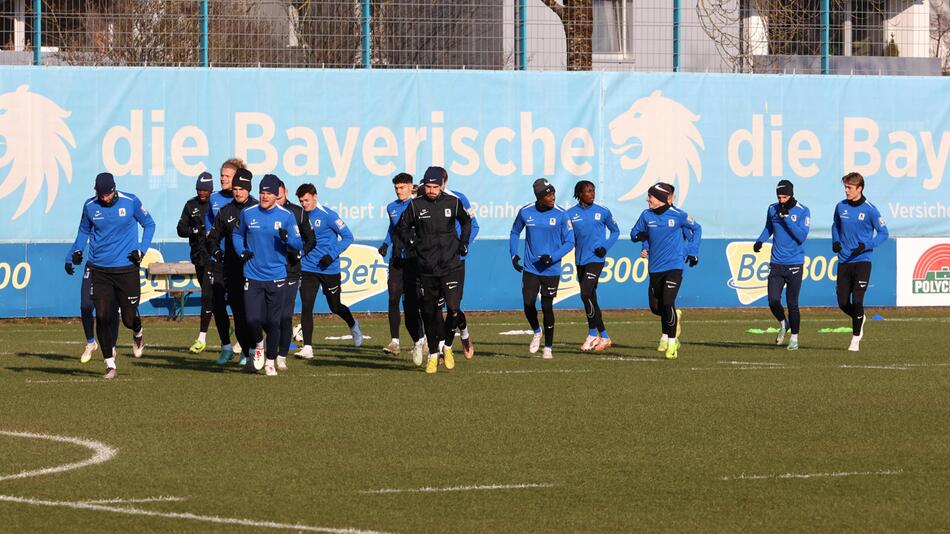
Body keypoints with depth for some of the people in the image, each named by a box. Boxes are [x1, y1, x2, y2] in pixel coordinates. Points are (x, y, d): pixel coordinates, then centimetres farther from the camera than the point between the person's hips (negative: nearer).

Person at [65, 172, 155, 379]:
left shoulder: (131, 202, -5)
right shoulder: (90, 206, 1)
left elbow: (149, 224, 8)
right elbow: (84, 230, 18)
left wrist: (142, 250, -4)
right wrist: (75, 252, 3)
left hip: (127, 268, -2)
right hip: (100, 270, 2)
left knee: (129, 319, 2)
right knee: (102, 317, -6)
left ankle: (138, 334, 39)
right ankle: (110, 364, 4)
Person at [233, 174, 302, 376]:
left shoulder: (286, 216, -1)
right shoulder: (248, 214, 3)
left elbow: (298, 244, 0)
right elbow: (237, 234, 20)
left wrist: (286, 238, -21)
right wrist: (241, 252, 2)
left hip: (276, 278, -1)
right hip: (252, 276, 1)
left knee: (273, 322, 2)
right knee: (253, 319, -9)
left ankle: (270, 361, 18)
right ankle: (258, 346, 23)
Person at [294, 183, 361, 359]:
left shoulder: (327, 215, -11)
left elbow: (347, 237, -9)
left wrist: (332, 255, -18)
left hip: (329, 269, -3)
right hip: (308, 269, 3)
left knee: (335, 306, 11)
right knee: (306, 307, -9)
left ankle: (353, 325, 44)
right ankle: (307, 348, -7)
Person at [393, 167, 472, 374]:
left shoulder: (453, 203, 2)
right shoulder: (416, 205, -1)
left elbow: (466, 221, 22)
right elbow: (401, 228, 12)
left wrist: (463, 243, 12)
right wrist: (399, 248, 3)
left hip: (451, 266, -1)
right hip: (426, 269, 1)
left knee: (453, 308, -14)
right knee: (429, 314, 7)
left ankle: (447, 347, 8)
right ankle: (432, 355, 20)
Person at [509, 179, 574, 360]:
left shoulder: (561, 215, -8)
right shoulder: (525, 212, -3)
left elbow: (569, 242, -4)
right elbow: (515, 233, 16)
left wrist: (552, 257, -17)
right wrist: (514, 254, 3)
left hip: (551, 269, -2)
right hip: (530, 268, 2)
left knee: (547, 307, 2)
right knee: (528, 304, -7)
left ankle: (548, 347, 16)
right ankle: (536, 332, 23)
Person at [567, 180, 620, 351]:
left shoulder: (603, 212, -1)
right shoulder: (570, 214, 4)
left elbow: (615, 231, 10)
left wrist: (605, 247, -4)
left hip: (596, 259, -4)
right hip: (580, 260, 4)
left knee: (586, 294, -17)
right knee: (591, 299, 9)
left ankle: (593, 334, -7)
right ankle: (604, 337, 19)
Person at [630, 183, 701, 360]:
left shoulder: (678, 215, -8)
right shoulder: (646, 215, 1)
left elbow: (696, 229, 8)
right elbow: (634, 233, 10)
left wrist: (693, 252, 3)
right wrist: (640, 236, -13)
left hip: (674, 266, -5)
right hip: (655, 267, 5)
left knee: (668, 303, -16)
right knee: (655, 307, 10)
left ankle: (672, 342, -4)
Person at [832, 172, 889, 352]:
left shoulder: (870, 210, -10)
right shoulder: (841, 207, 4)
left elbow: (883, 233, -5)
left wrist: (866, 246, -18)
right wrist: (835, 241, 3)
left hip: (862, 261, -5)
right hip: (844, 261, 5)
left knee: (857, 301, -11)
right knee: (843, 303, 4)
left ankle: (856, 339, 1)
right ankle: (859, 320, 35)